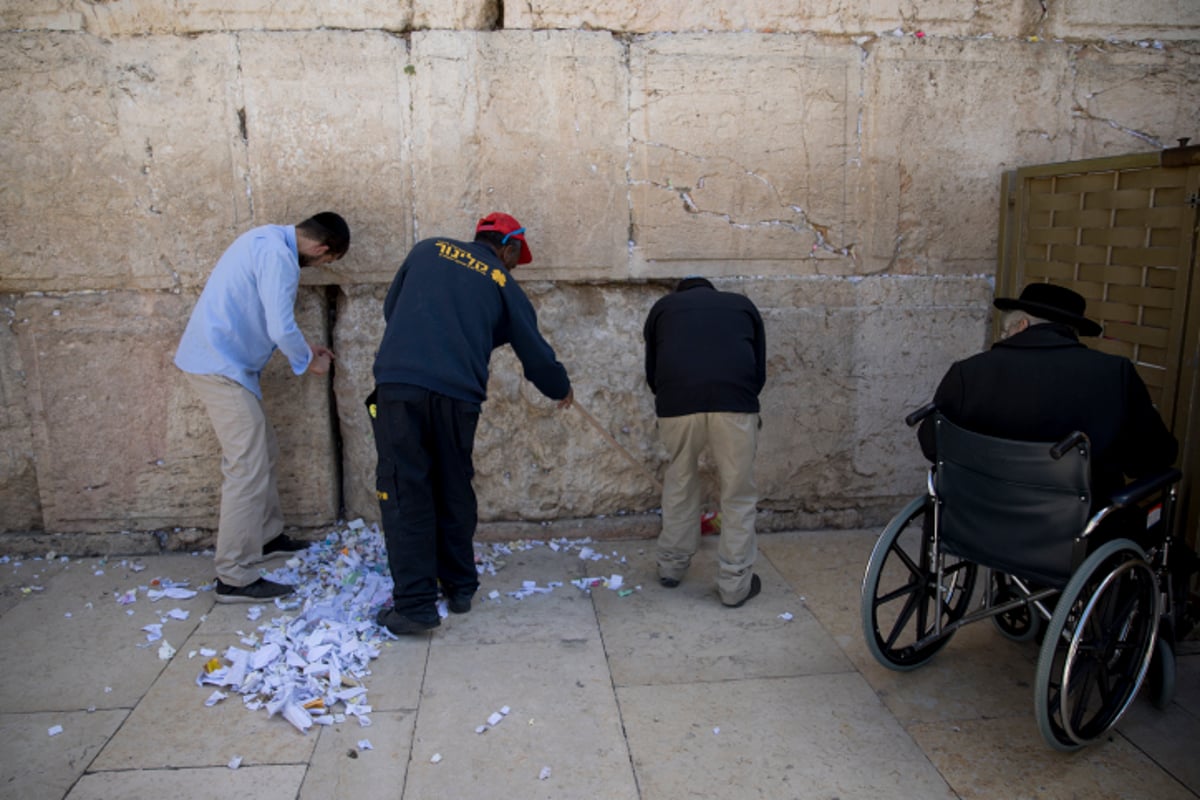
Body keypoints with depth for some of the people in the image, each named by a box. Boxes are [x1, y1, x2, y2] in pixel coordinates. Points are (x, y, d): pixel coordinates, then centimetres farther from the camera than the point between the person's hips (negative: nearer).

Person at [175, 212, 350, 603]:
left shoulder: (269, 239, 12)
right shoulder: (278, 255, -19)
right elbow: (281, 329, -23)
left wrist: (303, 346, 23)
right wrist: (308, 361, -5)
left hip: (221, 360, 10)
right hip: (220, 366, -10)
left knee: (264, 451, 19)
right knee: (248, 468, -9)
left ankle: (268, 535, 34)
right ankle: (235, 577, -4)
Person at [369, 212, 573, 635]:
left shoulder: (428, 250, 17)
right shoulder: (503, 284, 12)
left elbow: (390, 307, 23)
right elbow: (534, 351, 15)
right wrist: (561, 388, 34)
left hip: (398, 383, 0)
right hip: (457, 394, 0)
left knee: (405, 493, 3)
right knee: (454, 491, 16)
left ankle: (414, 604, 2)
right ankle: (460, 587, 27)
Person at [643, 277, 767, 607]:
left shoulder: (663, 306, 27)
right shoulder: (742, 304, 29)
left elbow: (651, 372, 27)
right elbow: (760, 371, 27)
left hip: (676, 403, 1)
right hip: (735, 402, 0)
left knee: (679, 483, 23)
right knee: (738, 494, 13)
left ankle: (671, 566, 35)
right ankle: (735, 585, 21)